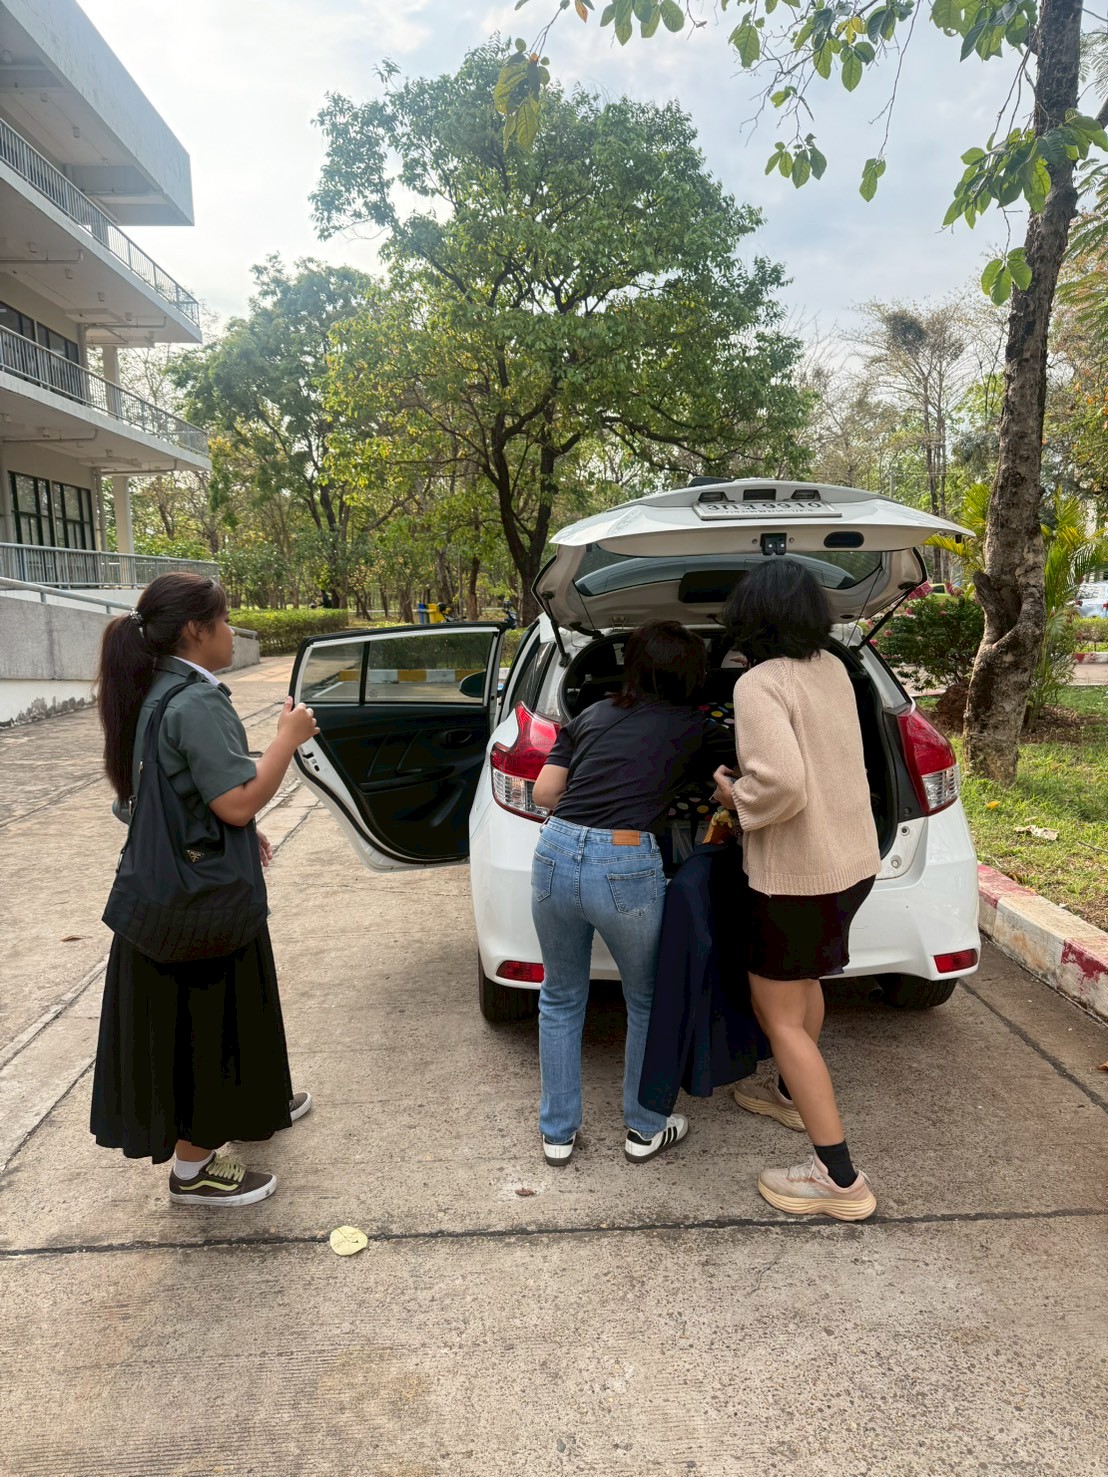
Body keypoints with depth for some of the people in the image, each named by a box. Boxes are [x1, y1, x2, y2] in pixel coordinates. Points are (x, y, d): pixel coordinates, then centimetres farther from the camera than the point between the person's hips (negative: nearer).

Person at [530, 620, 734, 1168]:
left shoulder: (591, 716, 18)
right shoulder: (694, 727, 10)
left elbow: (544, 791, 13)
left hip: (554, 855, 4)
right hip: (625, 868, -3)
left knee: (561, 998, 23)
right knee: (648, 1003, 21)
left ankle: (557, 1133, 33)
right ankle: (645, 1129, 36)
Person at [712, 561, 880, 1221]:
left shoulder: (760, 684, -21)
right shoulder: (832, 669, 4)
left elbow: (781, 784, -33)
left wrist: (736, 796, -14)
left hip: (799, 872, -9)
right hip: (854, 856, 9)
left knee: (778, 1013, 4)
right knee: (802, 978, 28)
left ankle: (841, 1179, 8)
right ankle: (795, 1094, 48)